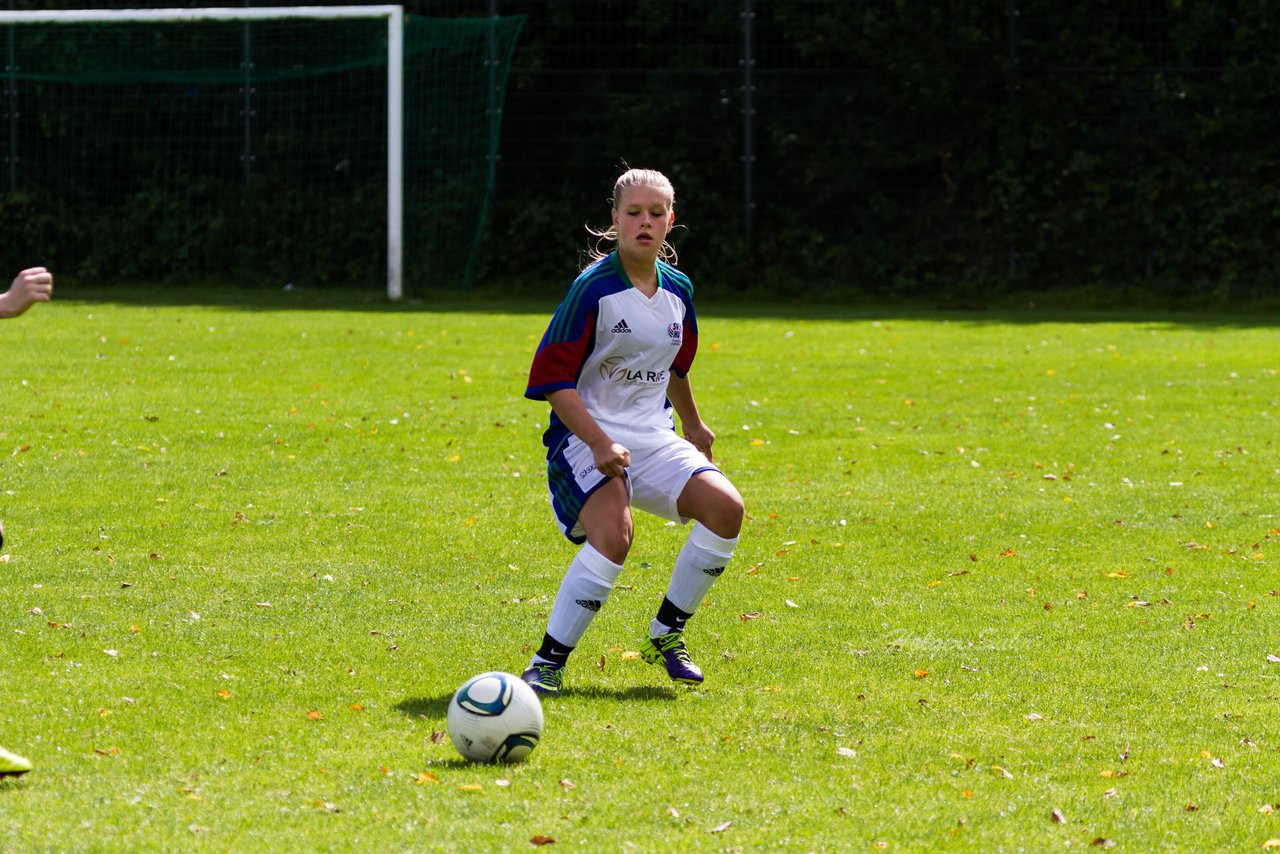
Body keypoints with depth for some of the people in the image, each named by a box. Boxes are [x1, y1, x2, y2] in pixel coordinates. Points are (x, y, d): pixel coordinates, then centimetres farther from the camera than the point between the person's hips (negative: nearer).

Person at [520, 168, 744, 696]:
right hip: (588, 436, -6)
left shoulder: (677, 290, 7)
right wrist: (599, 444, -23)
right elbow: (552, 378, -15)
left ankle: (665, 636, 3)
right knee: (612, 534, -30)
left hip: (653, 438, 6)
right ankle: (547, 664, -20)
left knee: (725, 508, -15)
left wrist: (693, 425, 38)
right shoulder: (594, 288, -13)